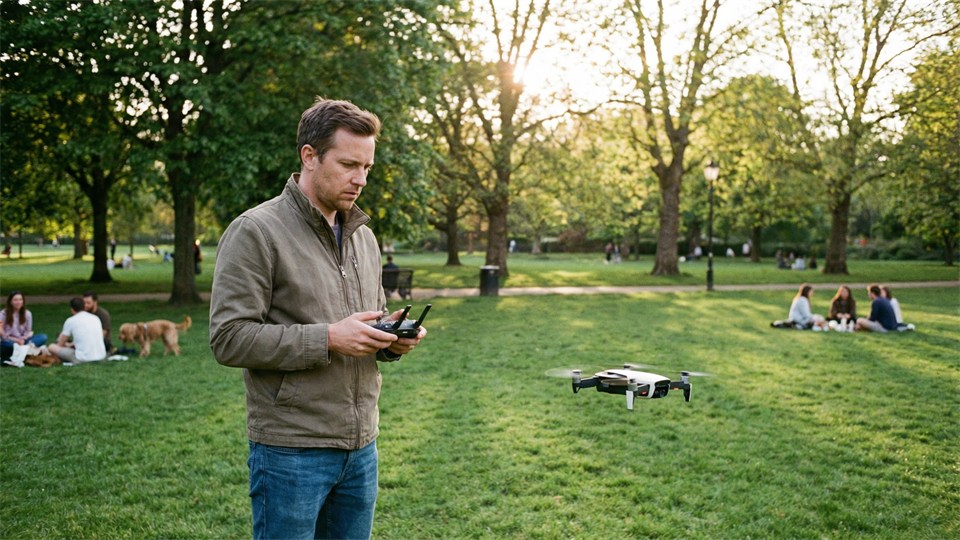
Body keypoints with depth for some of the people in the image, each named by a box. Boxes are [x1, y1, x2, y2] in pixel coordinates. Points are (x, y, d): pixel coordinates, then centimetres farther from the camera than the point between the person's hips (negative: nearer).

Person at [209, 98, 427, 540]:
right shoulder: (256, 231, -10)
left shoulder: (364, 236, 11)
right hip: (291, 452, -6)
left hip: (362, 447, 7)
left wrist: (392, 339, -1)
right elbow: (229, 338, -16)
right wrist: (327, 338, -22)